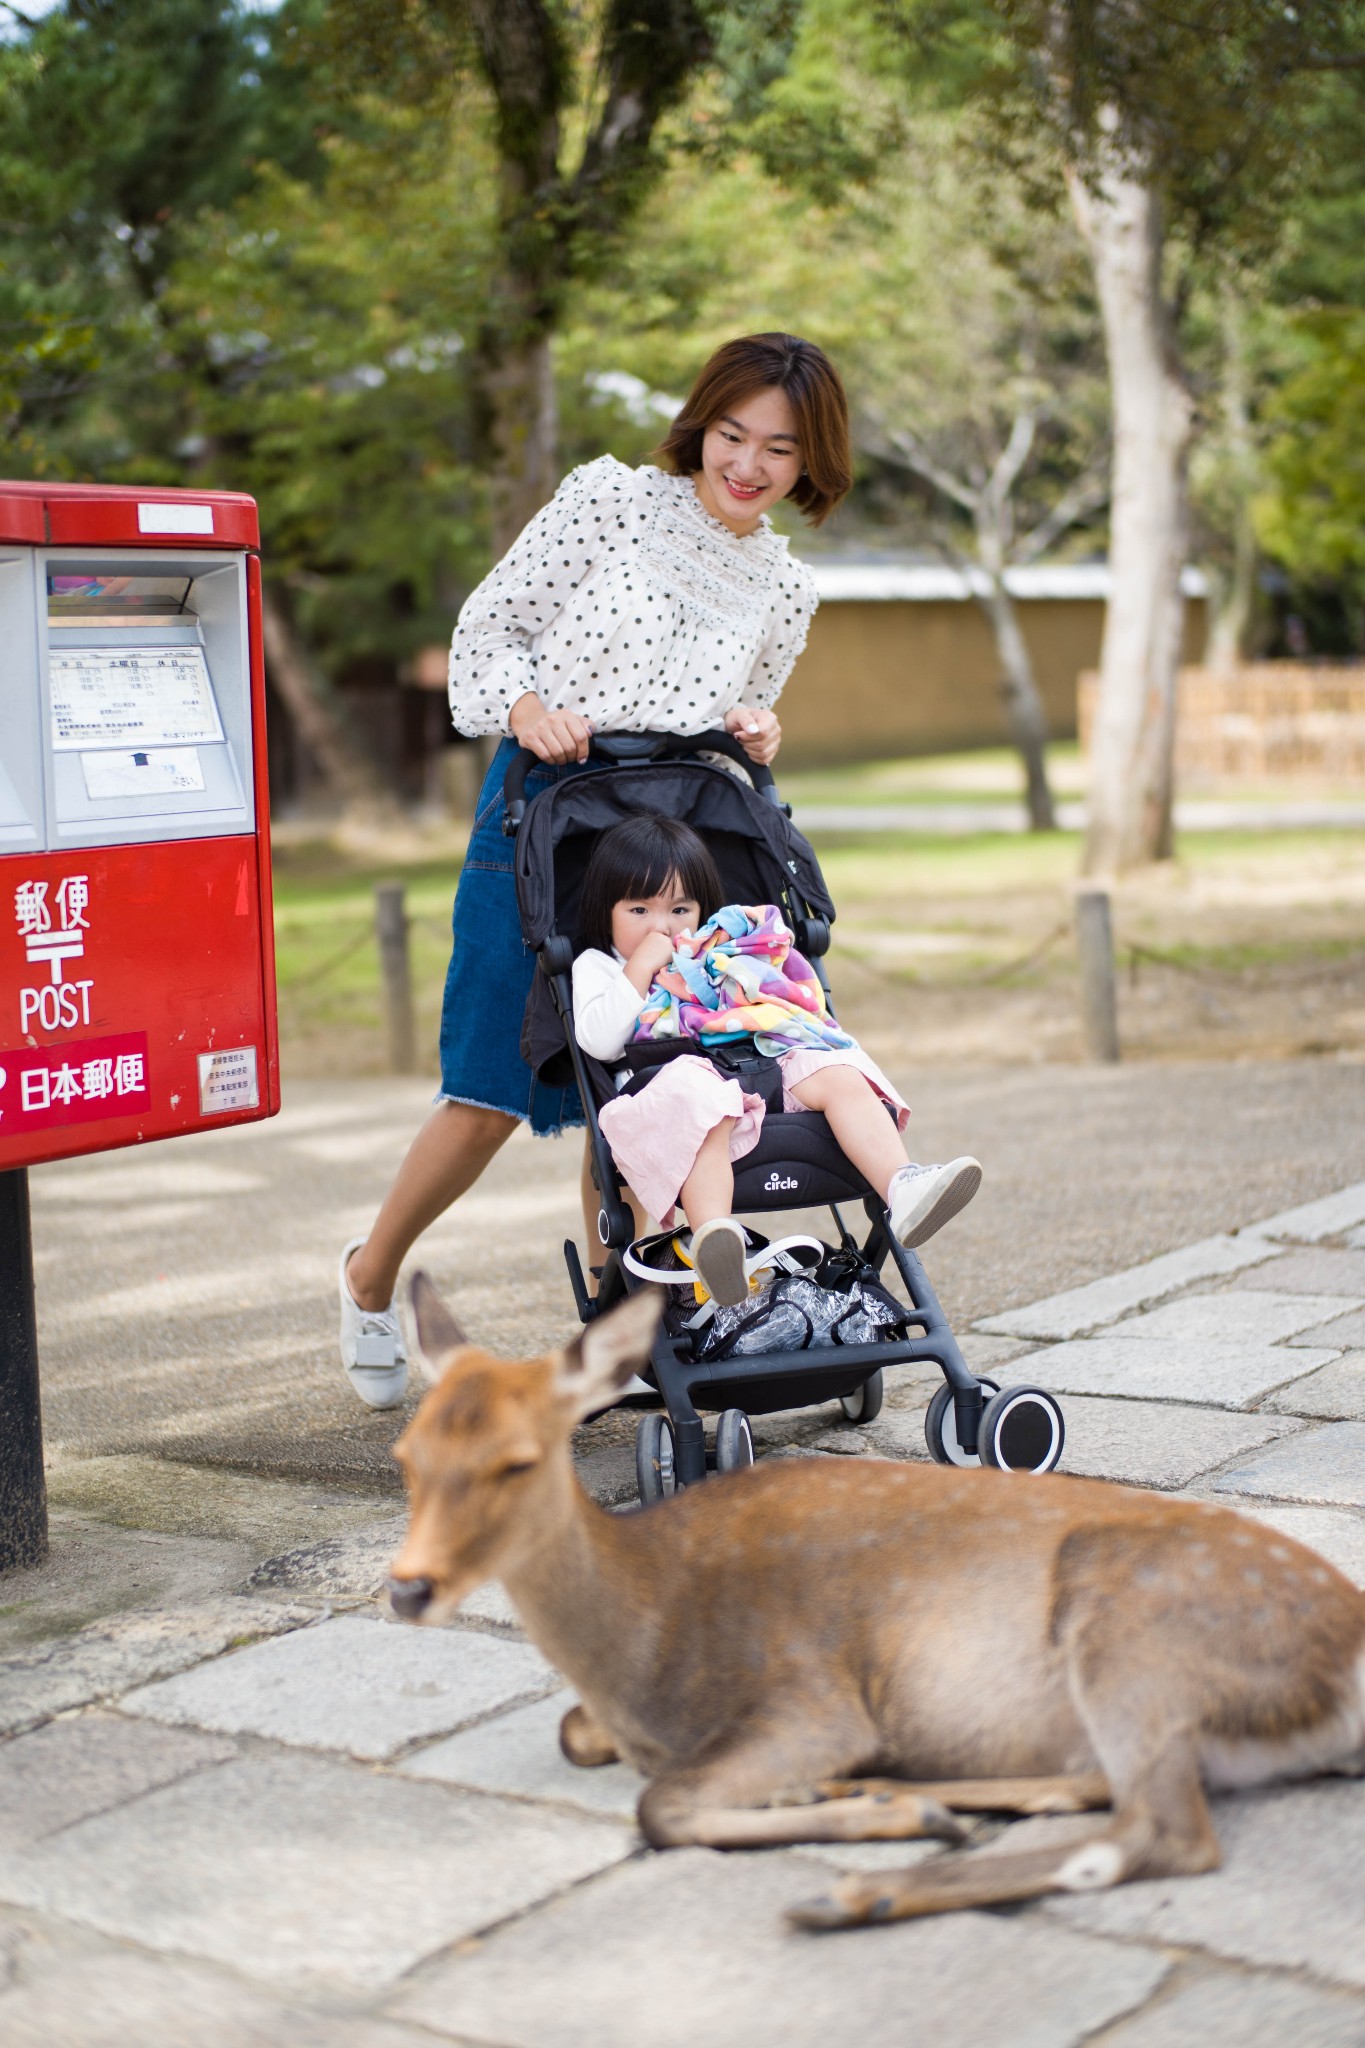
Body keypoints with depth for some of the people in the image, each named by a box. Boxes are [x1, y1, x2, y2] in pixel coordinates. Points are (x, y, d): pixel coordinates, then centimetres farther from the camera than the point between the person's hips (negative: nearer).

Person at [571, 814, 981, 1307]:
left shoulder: (718, 954, 33)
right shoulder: (597, 967, 18)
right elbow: (598, 1041, -1)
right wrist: (641, 968, -1)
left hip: (764, 1064, 5)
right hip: (685, 1080, -5)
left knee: (838, 1076, -20)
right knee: (705, 1111, -40)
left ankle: (902, 1188, -39)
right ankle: (711, 1238, -61)